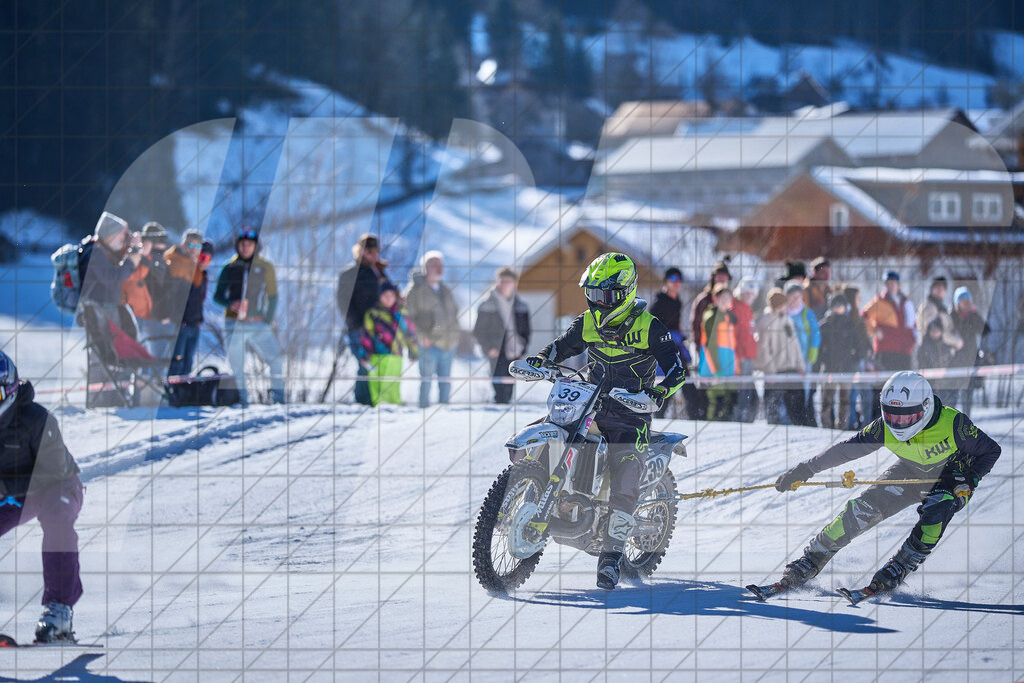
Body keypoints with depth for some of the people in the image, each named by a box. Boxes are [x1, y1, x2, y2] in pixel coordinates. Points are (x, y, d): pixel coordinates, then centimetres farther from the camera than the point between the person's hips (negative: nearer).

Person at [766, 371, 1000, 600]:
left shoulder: (953, 425, -33)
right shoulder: (885, 429, -24)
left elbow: (990, 451, -18)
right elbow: (847, 449, -12)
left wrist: (968, 479, -30)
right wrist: (805, 470, -11)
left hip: (952, 482, -3)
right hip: (910, 474, 3)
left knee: (936, 512, -34)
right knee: (864, 509, -14)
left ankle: (900, 567, -18)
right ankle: (812, 559, -1)